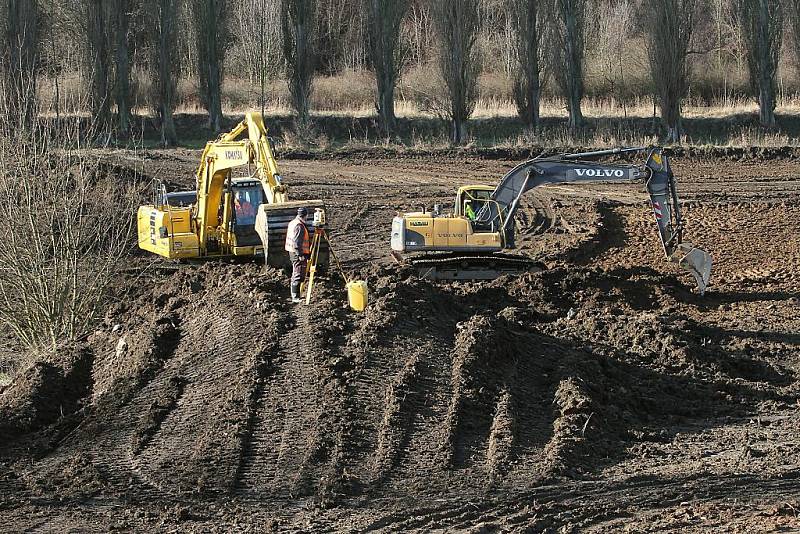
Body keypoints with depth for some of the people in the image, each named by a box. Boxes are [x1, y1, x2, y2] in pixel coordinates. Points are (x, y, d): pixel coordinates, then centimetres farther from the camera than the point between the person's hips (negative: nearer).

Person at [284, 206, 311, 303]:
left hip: (293, 252, 11)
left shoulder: (293, 223, 13)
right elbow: (297, 242, -24)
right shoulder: (299, 226, -19)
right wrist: (300, 255, -23)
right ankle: (295, 297, -9)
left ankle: (295, 295, 24)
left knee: (296, 275, 17)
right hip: (298, 253, -11)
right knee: (298, 275, -8)